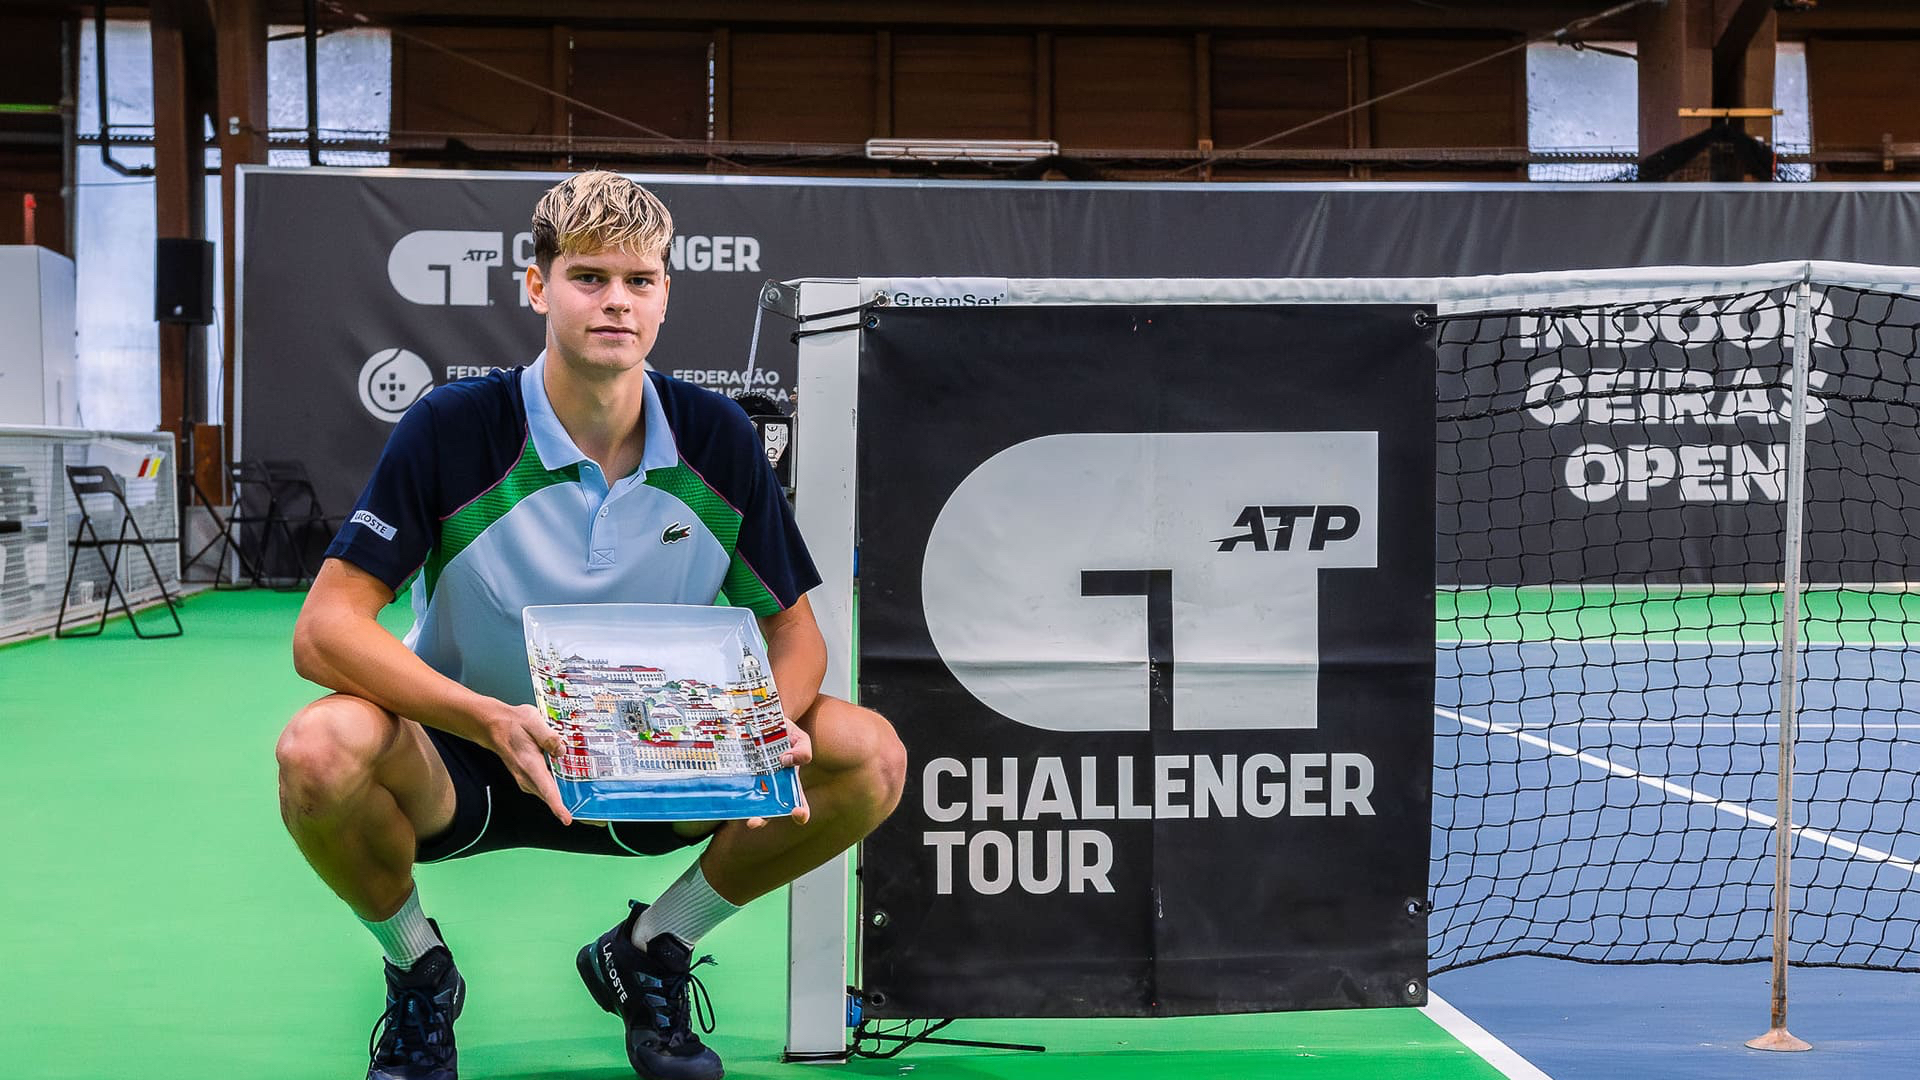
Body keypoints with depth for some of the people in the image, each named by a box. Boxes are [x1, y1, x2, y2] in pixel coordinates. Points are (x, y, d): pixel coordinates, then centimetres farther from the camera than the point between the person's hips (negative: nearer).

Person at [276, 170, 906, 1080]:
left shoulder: (716, 440, -7)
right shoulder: (452, 428, -16)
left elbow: (792, 630, 1)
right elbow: (324, 631, -21)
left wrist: (773, 723, -24)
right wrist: (491, 722, -37)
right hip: (462, 766, -2)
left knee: (868, 756, -19)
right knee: (321, 752, -36)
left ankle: (646, 953, 6)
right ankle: (417, 971, -1)